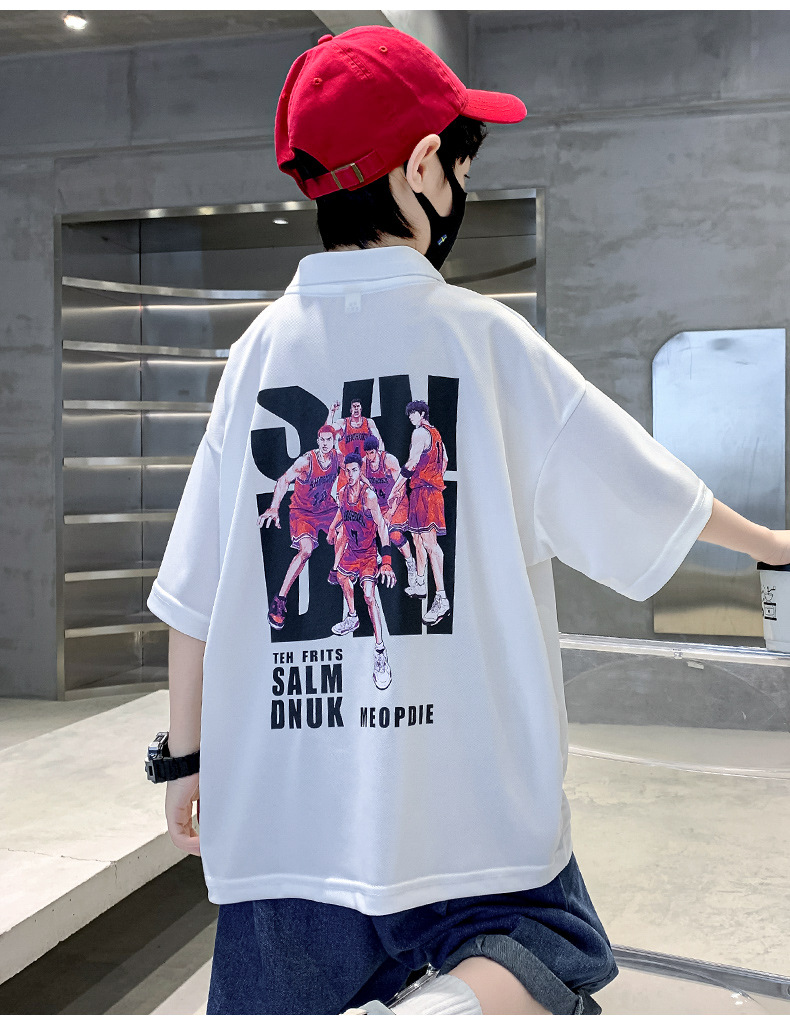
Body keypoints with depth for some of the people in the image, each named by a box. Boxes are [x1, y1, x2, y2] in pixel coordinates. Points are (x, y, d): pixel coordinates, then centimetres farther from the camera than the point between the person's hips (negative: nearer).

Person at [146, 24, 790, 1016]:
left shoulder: (260, 348, 2)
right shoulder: (485, 338, -5)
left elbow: (194, 596, 2)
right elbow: (648, 489, 5)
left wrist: (186, 756, 14)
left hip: (280, 813, 3)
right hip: (467, 808, -2)